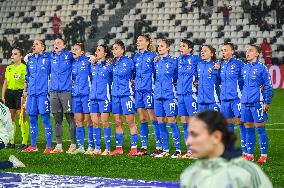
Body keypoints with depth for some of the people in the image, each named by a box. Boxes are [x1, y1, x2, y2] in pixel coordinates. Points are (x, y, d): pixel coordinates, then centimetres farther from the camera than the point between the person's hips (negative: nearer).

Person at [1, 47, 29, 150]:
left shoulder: (24, 67, -5)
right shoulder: (8, 68, 15)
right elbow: (5, 83, 19)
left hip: (20, 92, -7)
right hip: (9, 93, 7)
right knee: (11, 118, 7)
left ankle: (24, 142, -3)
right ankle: (11, 141, 13)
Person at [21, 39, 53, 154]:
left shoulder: (48, 59, -1)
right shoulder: (30, 59, 15)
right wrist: (25, 89, 21)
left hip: (43, 93, -6)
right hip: (31, 93, 6)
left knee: (45, 119, -6)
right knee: (32, 119, 9)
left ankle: (49, 147, -3)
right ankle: (33, 146, 17)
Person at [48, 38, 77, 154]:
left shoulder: (69, 55, -1)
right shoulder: (51, 56, 11)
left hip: (66, 91, -4)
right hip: (53, 91, 4)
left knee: (70, 118, -4)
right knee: (57, 119, 7)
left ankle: (73, 145, 0)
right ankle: (58, 145, 12)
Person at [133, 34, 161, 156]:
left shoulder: (152, 56, -4)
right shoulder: (136, 57, 14)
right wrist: (133, 81, 10)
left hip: (149, 89, -6)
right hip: (138, 90, 6)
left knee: (153, 117, -7)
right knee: (142, 119, 7)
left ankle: (159, 146, -5)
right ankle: (144, 147, 11)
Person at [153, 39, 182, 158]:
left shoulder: (173, 62, -2)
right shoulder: (156, 62, 11)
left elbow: (177, 76, 7)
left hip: (169, 95, -5)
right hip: (157, 95, 5)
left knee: (172, 122, -8)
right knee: (160, 123, 6)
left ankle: (178, 150, -5)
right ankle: (165, 150, 13)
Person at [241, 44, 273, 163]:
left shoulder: (261, 67, -4)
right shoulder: (244, 68, 13)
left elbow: (268, 86, -5)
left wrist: (267, 102, -10)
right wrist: (241, 99, 16)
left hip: (257, 103, -6)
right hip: (245, 103, 6)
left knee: (260, 129, -4)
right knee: (248, 129, 8)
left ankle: (264, 155, 1)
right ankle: (249, 154, 14)